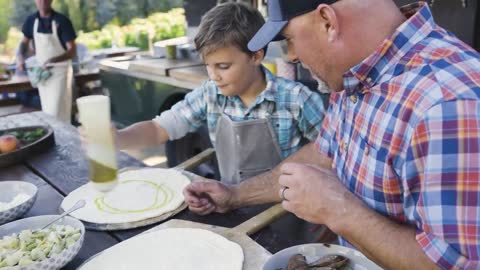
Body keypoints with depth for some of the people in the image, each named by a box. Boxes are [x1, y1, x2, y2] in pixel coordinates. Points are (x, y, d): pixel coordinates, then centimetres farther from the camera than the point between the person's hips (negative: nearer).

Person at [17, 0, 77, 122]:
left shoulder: (62, 21, -15)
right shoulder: (31, 20, -1)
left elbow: (72, 51, -16)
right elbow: (25, 42, 16)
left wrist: (54, 60, -33)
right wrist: (20, 57, -3)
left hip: (60, 71, -5)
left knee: (57, 112, -9)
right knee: (47, 112, 11)